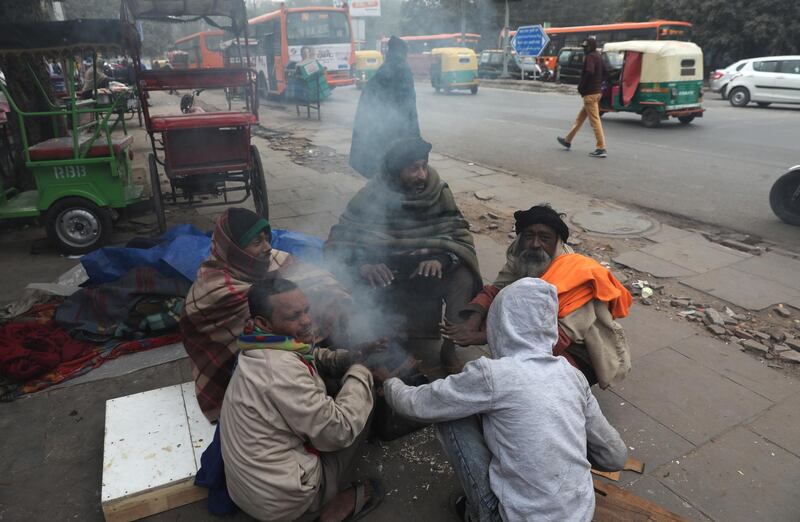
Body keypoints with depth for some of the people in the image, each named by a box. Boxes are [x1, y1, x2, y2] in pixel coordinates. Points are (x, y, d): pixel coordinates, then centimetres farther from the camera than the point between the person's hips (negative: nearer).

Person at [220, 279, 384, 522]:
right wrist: (360, 373, -11)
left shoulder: (263, 350, 1)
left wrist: (355, 355, -4)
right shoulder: (281, 368, -28)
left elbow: (316, 359, 16)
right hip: (281, 500, -8)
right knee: (363, 399, -2)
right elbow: (338, 433, -23)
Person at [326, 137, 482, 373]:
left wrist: (441, 259, -31)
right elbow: (338, 243, -16)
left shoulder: (438, 192, -9)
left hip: (426, 271, 2)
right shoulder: (372, 197, -15)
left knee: (463, 279, -25)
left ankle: (449, 350, -5)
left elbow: (460, 237, -9)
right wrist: (363, 265, -37)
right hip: (386, 274, -1)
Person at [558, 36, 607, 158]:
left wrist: (581, 87, -14)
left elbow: (589, 72, -25)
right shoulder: (599, 56, 17)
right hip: (597, 91, 10)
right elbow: (604, 72, 21)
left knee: (595, 120, -10)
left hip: (590, 93, -10)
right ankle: (568, 140, 33)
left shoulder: (590, 57, -12)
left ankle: (601, 149, -12)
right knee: (580, 118, 20)